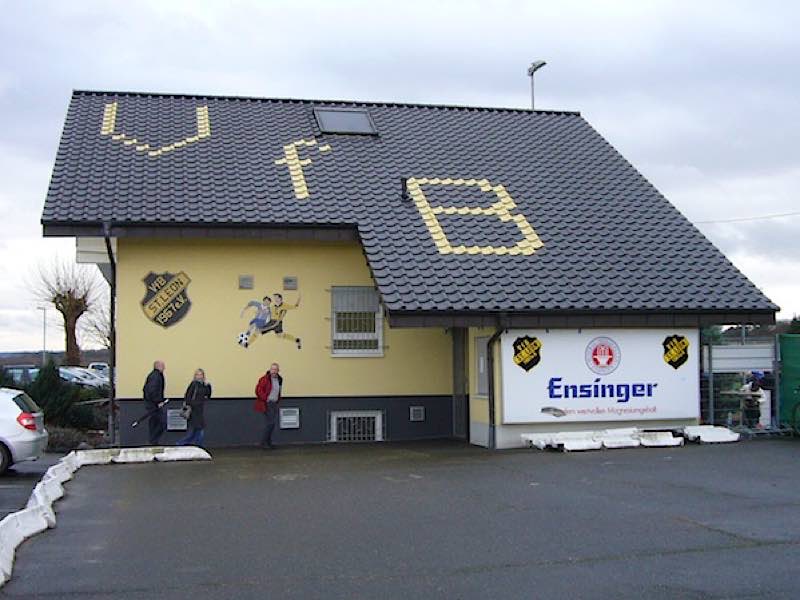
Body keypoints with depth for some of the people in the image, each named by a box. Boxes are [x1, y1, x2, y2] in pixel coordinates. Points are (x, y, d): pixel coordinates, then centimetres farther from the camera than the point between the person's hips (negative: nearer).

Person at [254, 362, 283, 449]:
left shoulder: (279, 379, 11)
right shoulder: (265, 379, -13)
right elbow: (258, 390, -17)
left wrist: (278, 400, 15)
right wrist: (265, 399, -17)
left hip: (274, 403, 8)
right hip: (267, 404, -8)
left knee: (272, 424, 9)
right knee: (269, 423, -11)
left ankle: (268, 442, 17)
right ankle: (264, 443, -2)